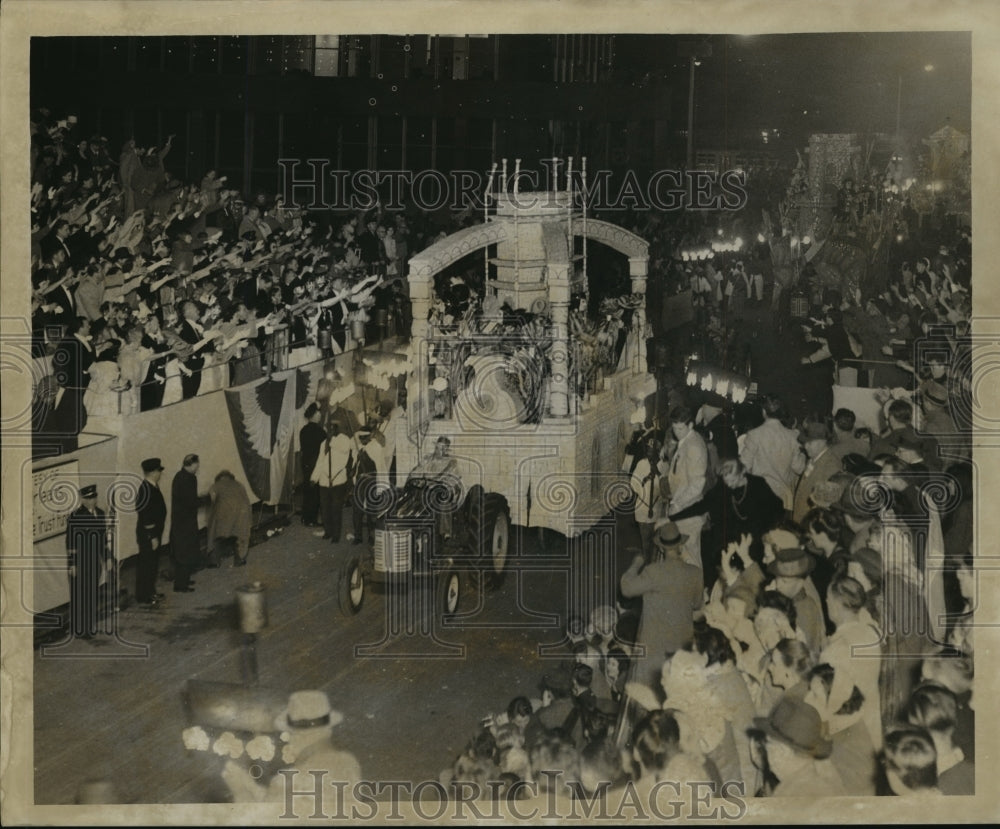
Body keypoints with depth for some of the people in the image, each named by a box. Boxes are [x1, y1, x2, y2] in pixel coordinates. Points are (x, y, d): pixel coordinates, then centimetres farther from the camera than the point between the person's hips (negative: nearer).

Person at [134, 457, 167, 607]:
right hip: (148, 534, -10)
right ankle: (142, 597, 12)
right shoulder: (146, 490, -24)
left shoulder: (153, 487, 5)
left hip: (154, 532, 10)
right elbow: (145, 517, -24)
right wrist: (152, 537, -20)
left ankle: (150, 592, 31)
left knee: (153, 563, 19)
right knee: (146, 565, 1)